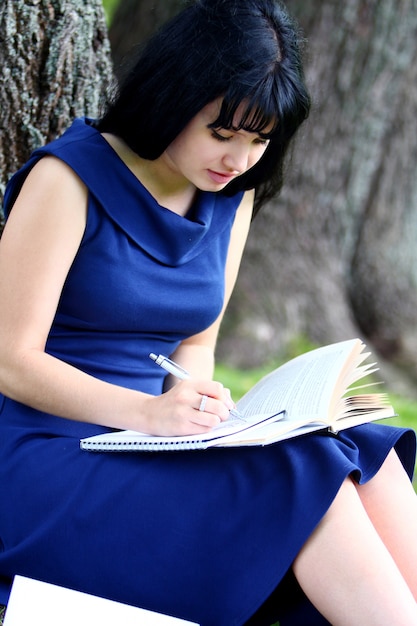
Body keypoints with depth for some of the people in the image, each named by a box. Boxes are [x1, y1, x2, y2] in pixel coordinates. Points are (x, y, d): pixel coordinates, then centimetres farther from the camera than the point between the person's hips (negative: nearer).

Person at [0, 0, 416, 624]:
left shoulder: (232, 197, 9)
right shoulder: (70, 177, -11)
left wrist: (194, 401, -9)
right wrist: (148, 412, -29)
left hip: (141, 454, 7)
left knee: (366, 454, -17)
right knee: (304, 477, -27)